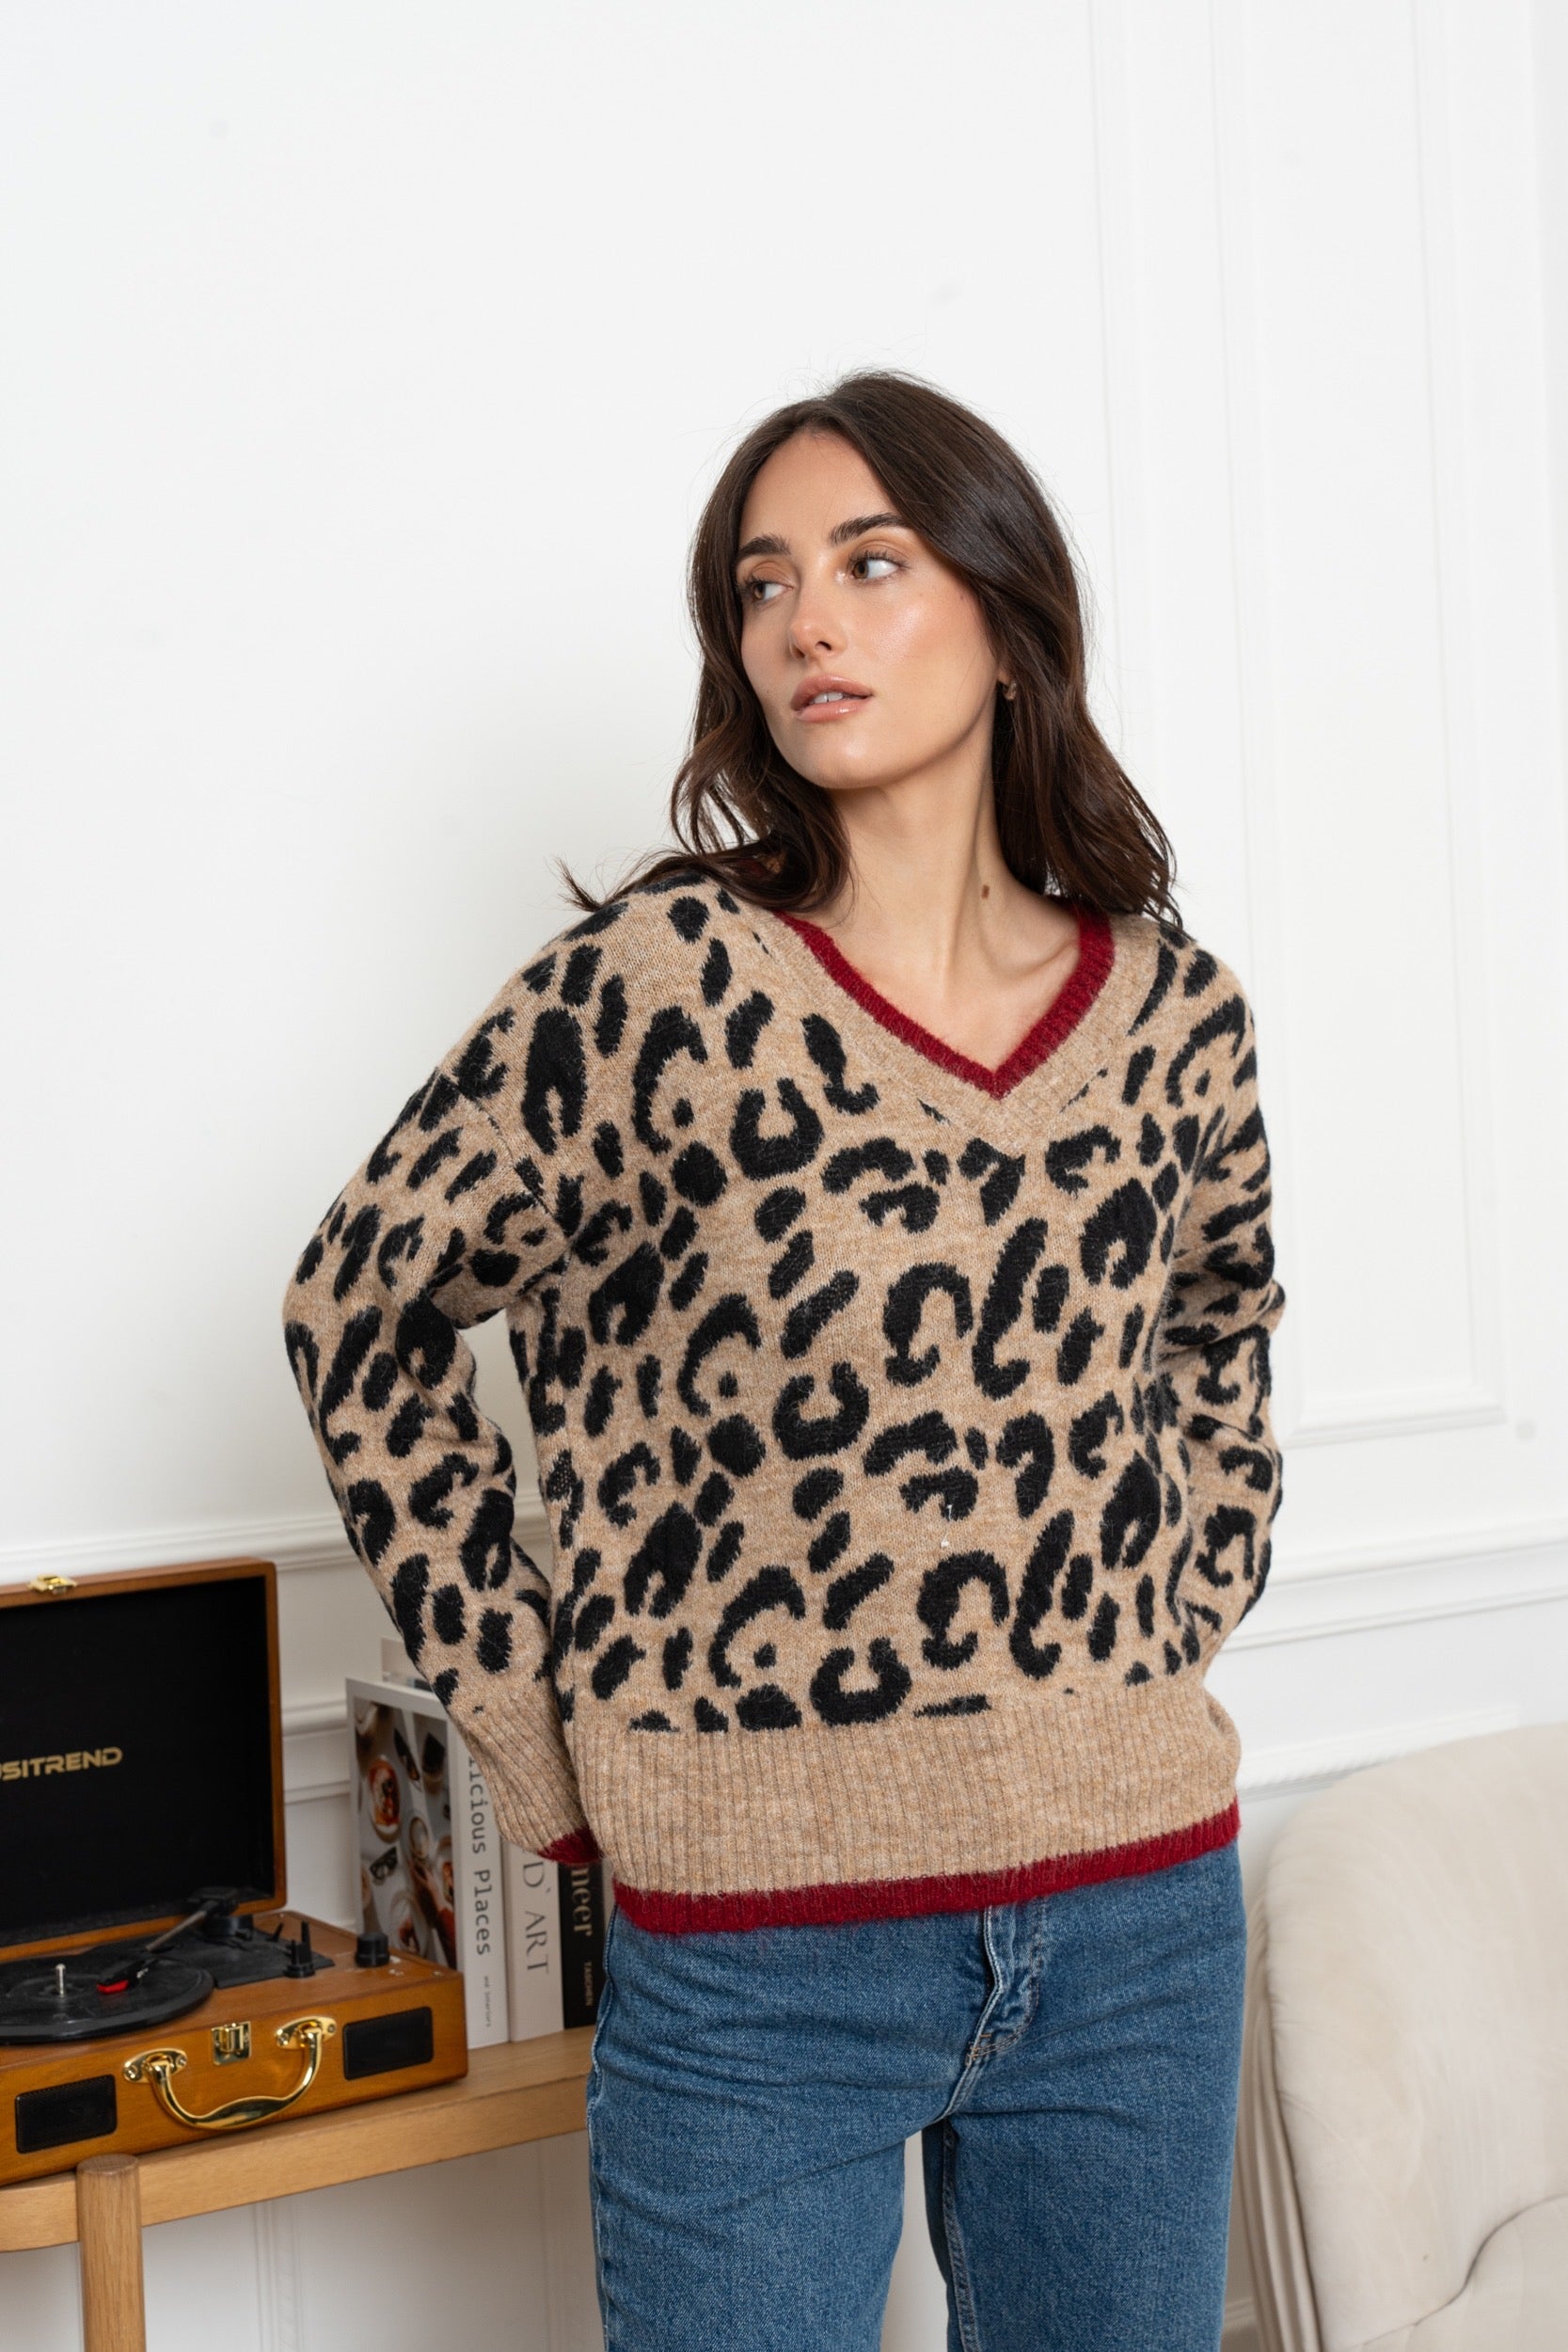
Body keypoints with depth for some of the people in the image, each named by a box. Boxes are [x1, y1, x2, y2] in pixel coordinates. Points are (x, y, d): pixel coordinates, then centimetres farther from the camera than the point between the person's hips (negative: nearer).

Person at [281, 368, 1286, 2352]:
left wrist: (1189, 1596, 9)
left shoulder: (1176, 1010, 0)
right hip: (762, 1953, -4)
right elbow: (363, 1313, -3)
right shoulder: (660, 986, -12)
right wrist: (537, 1726, -3)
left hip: (1141, 1921, 4)